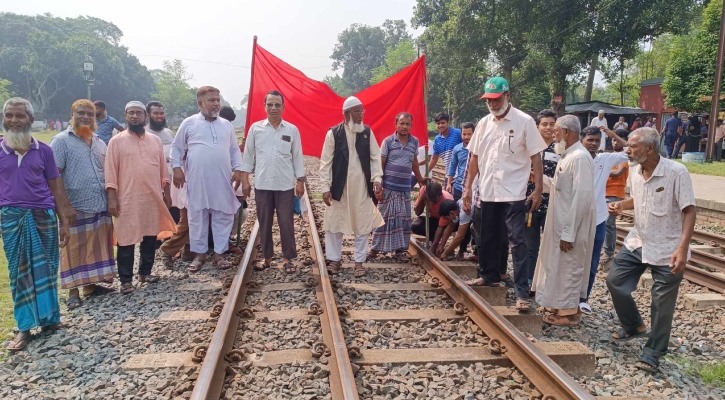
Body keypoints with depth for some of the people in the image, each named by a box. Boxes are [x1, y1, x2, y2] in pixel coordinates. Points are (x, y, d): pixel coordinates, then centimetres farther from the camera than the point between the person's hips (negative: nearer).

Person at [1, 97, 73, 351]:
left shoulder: (43, 150, 4)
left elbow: (56, 187, 7)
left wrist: (65, 222, 4)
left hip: (44, 215, 0)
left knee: (46, 269, 8)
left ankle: (49, 318, 22)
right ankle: (24, 327, 11)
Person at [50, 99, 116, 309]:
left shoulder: (100, 143, 14)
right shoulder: (61, 141, -5)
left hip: (101, 207, 6)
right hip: (75, 208, -5)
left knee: (96, 249, 13)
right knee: (74, 251, 3)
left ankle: (90, 284, 26)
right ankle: (73, 290, 12)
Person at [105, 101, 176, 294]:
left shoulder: (156, 140, 10)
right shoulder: (116, 141, -2)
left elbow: (163, 169, 12)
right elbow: (110, 171, -6)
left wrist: (167, 193, 9)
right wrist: (112, 197, -12)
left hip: (153, 198, 4)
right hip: (128, 200, -4)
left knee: (150, 237, 11)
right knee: (127, 240, 1)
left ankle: (145, 272, 25)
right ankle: (126, 279, 10)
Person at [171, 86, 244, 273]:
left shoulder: (226, 125, 10)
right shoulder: (189, 123, 2)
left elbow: (235, 149, 14)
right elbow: (176, 147, 7)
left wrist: (238, 170, 5)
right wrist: (177, 168, -2)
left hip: (222, 180, 2)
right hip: (197, 180, -2)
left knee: (223, 217, 5)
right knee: (197, 218, 5)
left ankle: (219, 254, 16)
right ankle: (200, 254, 18)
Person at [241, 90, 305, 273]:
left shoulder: (292, 130, 2)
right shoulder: (255, 128, 2)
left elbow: (297, 157, 5)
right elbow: (248, 155, 5)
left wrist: (300, 181, 2)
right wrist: (245, 179, 1)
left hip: (285, 185, -1)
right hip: (262, 184, 1)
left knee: (286, 223, 3)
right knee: (264, 223, 9)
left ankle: (287, 258, 14)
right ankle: (267, 257, 22)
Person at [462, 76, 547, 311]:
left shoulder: (524, 122, -7)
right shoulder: (483, 123, 7)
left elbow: (536, 157, -7)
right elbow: (474, 157, 12)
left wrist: (538, 190, -12)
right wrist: (468, 188, 10)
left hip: (514, 194, -5)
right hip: (488, 192, 5)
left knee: (517, 242, -4)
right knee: (488, 238, 17)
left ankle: (522, 293, -1)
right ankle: (490, 275, 36)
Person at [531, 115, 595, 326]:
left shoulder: (580, 158, -20)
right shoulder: (569, 155, 11)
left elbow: (582, 197, -25)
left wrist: (569, 232, -24)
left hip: (571, 226, -9)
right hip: (561, 222, 9)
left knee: (568, 267, 3)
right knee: (560, 266, 19)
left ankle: (569, 312, 17)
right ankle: (562, 304, 33)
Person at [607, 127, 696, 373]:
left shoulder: (676, 172, -20)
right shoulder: (635, 171, 0)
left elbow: (689, 211, -20)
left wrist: (682, 249, -28)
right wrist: (621, 205, -4)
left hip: (667, 250, -6)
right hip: (637, 242, 7)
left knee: (662, 304, 3)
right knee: (614, 281, 9)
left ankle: (653, 352, 18)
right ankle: (634, 326, 32)